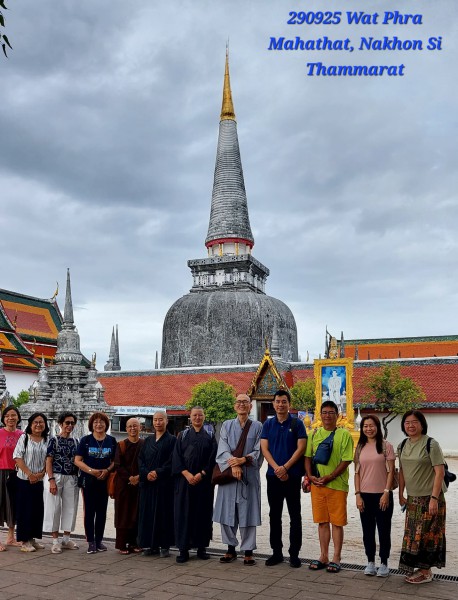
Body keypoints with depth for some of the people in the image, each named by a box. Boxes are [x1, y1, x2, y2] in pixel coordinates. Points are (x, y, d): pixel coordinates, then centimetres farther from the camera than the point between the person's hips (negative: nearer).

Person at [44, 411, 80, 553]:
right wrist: (51, 480, -15)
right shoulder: (54, 440, -2)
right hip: (57, 477, -4)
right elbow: (49, 461, -6)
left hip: (72, 479, 4)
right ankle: (55, 540, 7)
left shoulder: (75, 442, 10)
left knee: (70, 508, 7)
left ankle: (66, 539, 18)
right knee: (54, 508, -1)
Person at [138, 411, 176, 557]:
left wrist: (158, 473, -16)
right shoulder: (148, 441, 14)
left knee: (164, 513, -2)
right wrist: (146, 474, -9)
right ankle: (150, 544, 14)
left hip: (164, 483, -4)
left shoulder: (172, 440, 0)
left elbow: (172, 461, -9)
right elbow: (141, 459, 8)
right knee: (148, 513, 5)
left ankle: (164, 545, 6)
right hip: (148, 483, 5)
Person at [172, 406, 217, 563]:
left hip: (204, 481, 0)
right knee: (184, 513, -1)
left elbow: (213, 458, -1)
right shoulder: (183, 435, 7)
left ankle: (201, 547, 13)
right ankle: (184, 549, 4)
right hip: (185, 480, 0)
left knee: (203, 512, 3)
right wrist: (187, 474, -13)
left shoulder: (210, 436, 6)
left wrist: (201, 474, -12)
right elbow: (176, 457, 0)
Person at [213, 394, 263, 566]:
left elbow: (258, 452, -1)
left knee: (247, 513, 1)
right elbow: (222, 450, -2)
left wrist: (242, 460, -16)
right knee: (228, 512, 4)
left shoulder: (257, 426, 5)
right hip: (228, 475, 2)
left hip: (249, 476, -1)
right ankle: (231, 549, 17)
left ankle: (248, 551, 10)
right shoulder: (227, 426, 8)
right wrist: (233, 465, -18)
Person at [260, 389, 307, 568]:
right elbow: (264, 449, 1)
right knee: (274, 515, 9)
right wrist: (276, 468, -12)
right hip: (273, 476, 3)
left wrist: (285, 468, -14)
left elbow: (301, 448, -7)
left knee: (295, 515, 2)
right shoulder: (268, 424, 7)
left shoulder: (297, 424, -1)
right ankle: (276, 552, 19)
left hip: (292, 475, -3)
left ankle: (294, 553, 11)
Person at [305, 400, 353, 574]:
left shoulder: (344, 434, -5)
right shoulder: (315, 434, 9)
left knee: (337, 523, 2)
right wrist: (310, 476, -3)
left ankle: (336, 558, 13)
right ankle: (323, 557, 21)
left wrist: (329, 478, -15)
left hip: (337, 485, -4)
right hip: (317, 485, 4)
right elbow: (308, 456, 12)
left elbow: (346, 461, -10)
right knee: (322, 521, 11)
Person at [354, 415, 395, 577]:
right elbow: (357, 473, 7)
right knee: (368, 531, 10)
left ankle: (384, 564, 17)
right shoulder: (360, 448, 7)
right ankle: (370, 562, 22)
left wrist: (386, 493, -12)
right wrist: (358, 495, 0)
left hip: (382, 495, -3)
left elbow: (391, 471, -5)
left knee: (384, 530, 5)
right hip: (365, 495, 3)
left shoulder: (386, 446, -3)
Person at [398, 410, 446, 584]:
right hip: (412, 498, 6)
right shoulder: (402, 446, 7)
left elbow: (440, 472, -15)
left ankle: (426, 572, 13)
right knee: (412, 534, 10)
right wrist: (401, 495, 12)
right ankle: (418, 568, 24)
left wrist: (434, 498, -19)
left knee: (425, 534, 0)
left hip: (429, 497, -6)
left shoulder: (430, 444, -12)